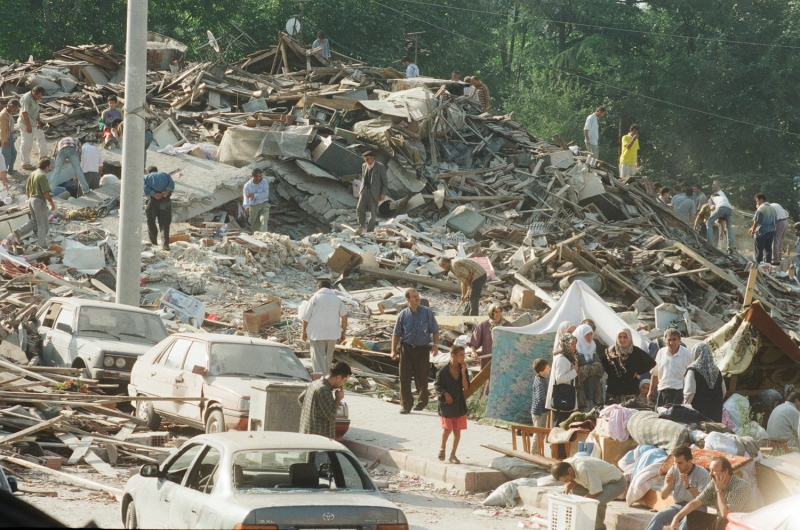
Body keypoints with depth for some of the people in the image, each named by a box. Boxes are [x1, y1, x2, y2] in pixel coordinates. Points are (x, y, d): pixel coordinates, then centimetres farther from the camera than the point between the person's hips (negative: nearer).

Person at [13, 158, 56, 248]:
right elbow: (46, 193, -22)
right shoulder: (42, 176, -19)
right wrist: (52, 203, -11)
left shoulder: (32, 174, 6)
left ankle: (18, 232, 11)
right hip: (39, 201, -8)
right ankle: (42, 244, 13)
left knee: (34, 221, 21)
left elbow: (27, 189, 14)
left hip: (31, 200, 8)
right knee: (42, 224, 5)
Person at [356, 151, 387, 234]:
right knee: (360, 208, -11)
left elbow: (385, 181, -6)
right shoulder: (364, 166, 8)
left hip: (374, 192, -4)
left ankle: (370, 231, 11)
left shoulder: (380, 167, -9)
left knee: (373, 212, 0)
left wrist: (383, 193, -12)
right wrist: (360, 190, 12)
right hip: (365, 190, 4)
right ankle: (361, 226, 7)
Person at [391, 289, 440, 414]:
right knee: (405, 376, -5)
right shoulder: (403, 315, 0)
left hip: (423, 348, 0)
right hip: (407, 348, 0)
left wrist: (435, 345, -4)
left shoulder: (427, 312, -1)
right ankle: (405, 403, 1)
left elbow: (435, 331, 5)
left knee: (421, 376, 8)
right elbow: (396, 334, 7)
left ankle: (422, 401, 28)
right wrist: (394, 350, 3)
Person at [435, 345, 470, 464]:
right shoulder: (443, 370, -9)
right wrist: (445, 393, -16)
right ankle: (442, 447, 17)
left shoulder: (463, 369, 2)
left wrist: (463, 372, -13)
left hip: (459, 405, 4)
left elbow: (466, 387, -6)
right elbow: (437, 385, -2)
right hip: (446, 404, -4)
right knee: (447, 428, -11)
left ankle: (452, 455, 16)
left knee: (457, 430, 5)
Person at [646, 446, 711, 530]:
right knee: (659, 516, -27)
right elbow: (663, 496, 4)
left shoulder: (703, 474, -12)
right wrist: (668, 484, -17)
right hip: (678, 506, 4)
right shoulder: (673, 470, 1)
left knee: (686, 521, -38)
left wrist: (688, 485, -30)